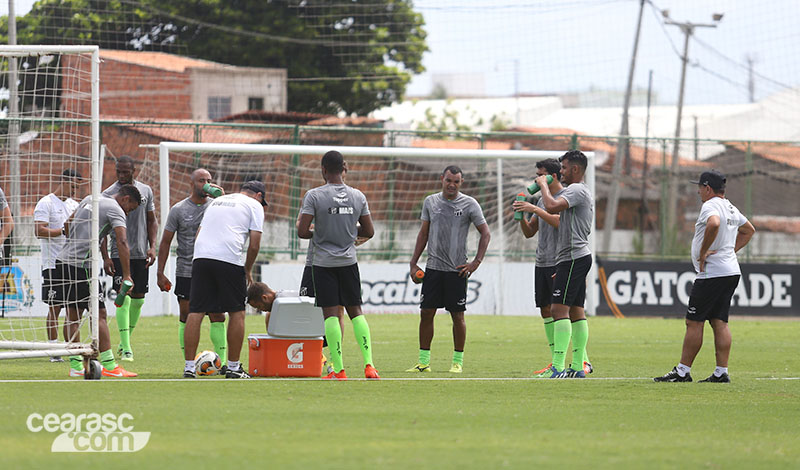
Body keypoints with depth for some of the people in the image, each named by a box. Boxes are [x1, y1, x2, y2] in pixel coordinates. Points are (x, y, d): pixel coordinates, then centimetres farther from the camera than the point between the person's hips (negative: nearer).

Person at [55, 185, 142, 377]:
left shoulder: (89, 200, 19)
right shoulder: (115, 209, -6)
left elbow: (68, 225, 28)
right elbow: (122, 242, -18)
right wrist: (127, 276, -19)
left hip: (63, 260, 8)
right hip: (81, 266, -8)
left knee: (73, 314, 11)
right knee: (99, 314, -5)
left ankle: (75, 365, 12)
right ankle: (109, 365, -8)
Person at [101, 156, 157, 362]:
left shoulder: (146, 191, 7)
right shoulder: (109, 194, -4)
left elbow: (152, 221, 15)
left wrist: (152, 246, 2)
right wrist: (105, 257, -9)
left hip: (141, 253, 4)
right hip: (119, 253, -4)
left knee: (138, 298, 7)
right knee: (124, 297, -13)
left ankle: (125, 340, 24)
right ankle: (126, 348, -15)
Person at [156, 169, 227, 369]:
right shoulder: (178, 210, 3)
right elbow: (165, 242, 6)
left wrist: (222, 196, -17)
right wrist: (160, 273, 1)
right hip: (185, 272, -1)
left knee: (217, 316, -4)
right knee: (186, 317, 1)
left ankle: (222, 363, -1)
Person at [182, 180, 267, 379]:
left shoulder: (216, 201, 29)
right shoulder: (254, 206, 12)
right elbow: (254, 244, 3)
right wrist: (248, 270, 16)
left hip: (200, 257, 5)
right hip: (230, 259, -5)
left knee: (195, 312, 3)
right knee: (236, 313, 7)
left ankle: (189, 366, 1)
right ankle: (233, 368, 9)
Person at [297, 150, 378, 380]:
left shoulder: (314, 196, -10)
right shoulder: (358, 196, 2)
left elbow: (302, 231, -14)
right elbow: (369, 232, 7)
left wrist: (317, 233, 8)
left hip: (323, 263, -3)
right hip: (349, 262, 3)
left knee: (330, 313, -2)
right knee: (355, 311, 10)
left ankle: (338, 370, -6)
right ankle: (369, 364, -1)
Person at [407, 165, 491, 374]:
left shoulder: (469, 204, -2)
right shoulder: (430, 202, 8)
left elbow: (485, 233, 2)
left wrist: (476, 262, -6)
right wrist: (413, 263, 12)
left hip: (457, 270, -3)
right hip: (433, 268, 3)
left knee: (457, 315, 0)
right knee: (426, 313, 1)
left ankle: (458, 361, 8)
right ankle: (423, 362, 8)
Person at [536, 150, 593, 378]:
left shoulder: (576, 190, -11)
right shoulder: (580, 191, 23)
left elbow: (552, 206, -29)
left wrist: (543, 185, -11)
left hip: (572, 258, -11)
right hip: (578, 256, 11)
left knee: (559, 308, -15)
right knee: (576, 311, 10)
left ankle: (558, 367, -21)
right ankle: (578, 366, 10)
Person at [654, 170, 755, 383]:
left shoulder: (711, 206, -12)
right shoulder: (731, 208, 17)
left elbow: (714, 224, -36)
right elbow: (749, 230, 33)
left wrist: (703, 253, -25)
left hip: (711, 274, -9)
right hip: (731, 272, 9)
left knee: (694, 322, -5)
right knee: (720, 322, 8)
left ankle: (682, 371, -3)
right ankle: (721, 372, 4)